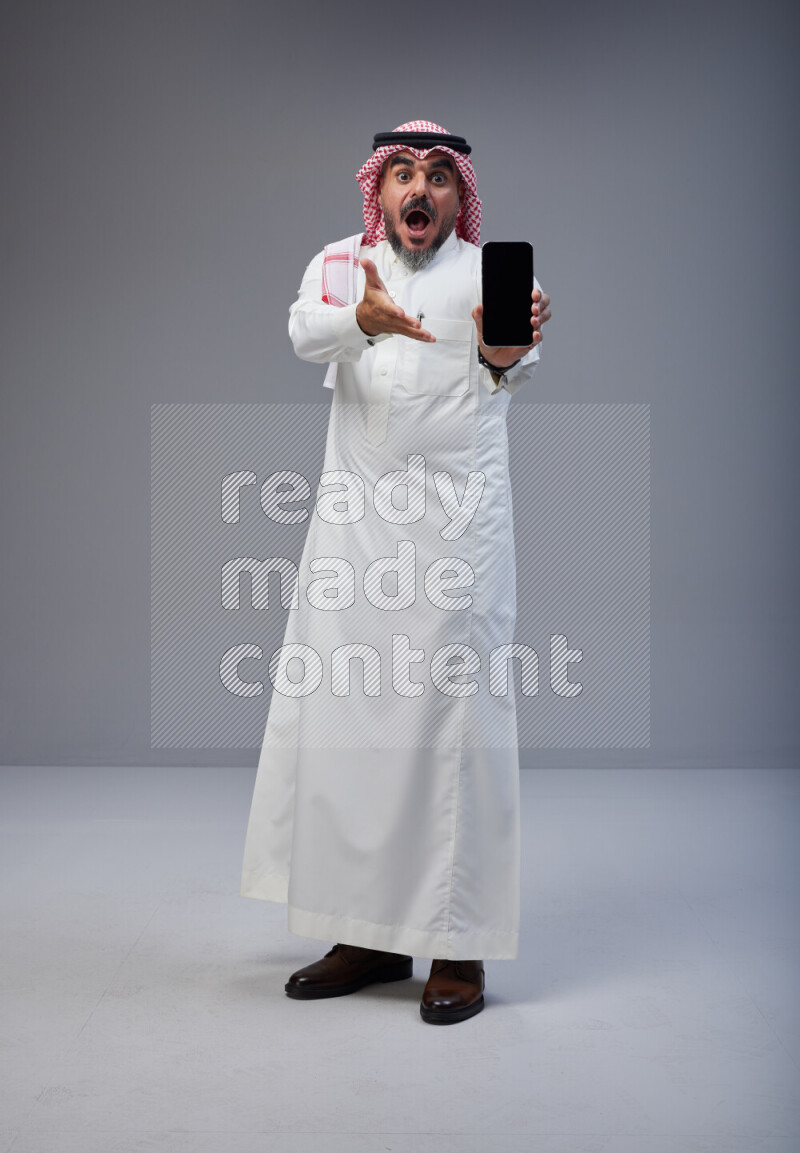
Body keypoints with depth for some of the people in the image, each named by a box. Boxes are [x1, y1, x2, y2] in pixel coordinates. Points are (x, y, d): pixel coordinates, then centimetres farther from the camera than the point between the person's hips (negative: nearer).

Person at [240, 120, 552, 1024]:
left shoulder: (489, 271, 2)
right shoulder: (341, 263, 10)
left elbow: (512, 363, -19)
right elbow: (305, 331, -12)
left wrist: (508, 352, -45)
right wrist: (361, 319, -36)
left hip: (459, 524, -3)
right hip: (354, 522, 3)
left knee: (458, 717, -4)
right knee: (339, 715, 5)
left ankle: (459, 946, 5)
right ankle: (369, 933, 19)